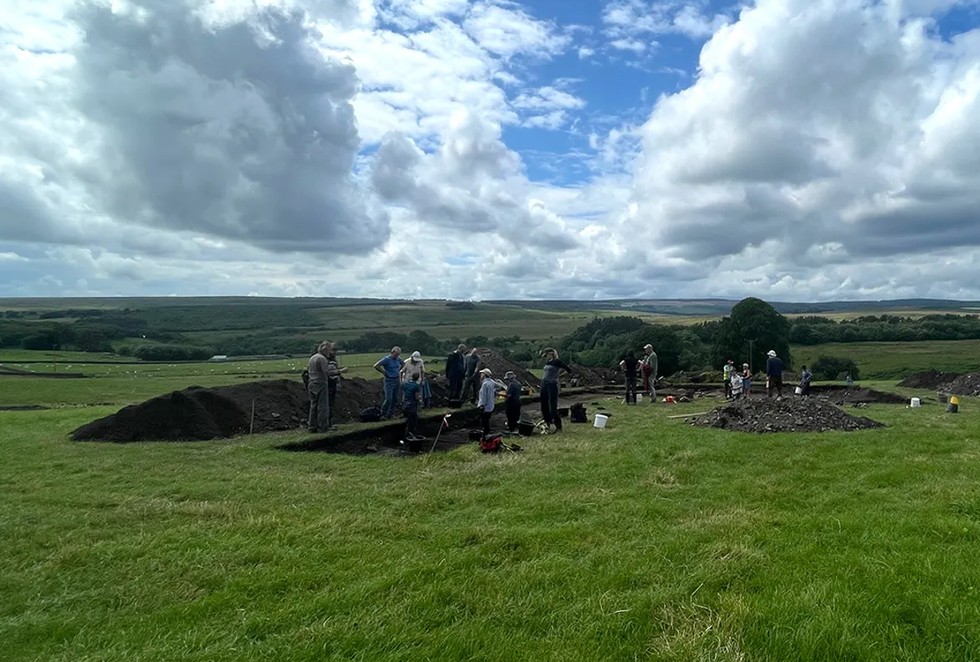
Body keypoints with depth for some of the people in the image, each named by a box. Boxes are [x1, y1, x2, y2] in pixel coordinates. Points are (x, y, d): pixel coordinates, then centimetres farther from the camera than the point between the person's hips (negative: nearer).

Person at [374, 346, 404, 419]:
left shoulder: (398, 359, 5)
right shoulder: (387, 359, -13)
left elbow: (403, 364, 28)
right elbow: (376, 366, -18)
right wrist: (383, 372, -11)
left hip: (397, 380, 6)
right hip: (389, 381, -6)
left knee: (395, 399, 7)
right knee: (388, 399, -13)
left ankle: (391, 414, 17)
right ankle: (383, 415, -2)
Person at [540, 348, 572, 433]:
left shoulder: (557, 362, -9)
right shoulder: (547, 363, 12)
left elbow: (568, 370, -9)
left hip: (552, 385, -8)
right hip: (544, 384, 8)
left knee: (553, 408, -5)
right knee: (544, 407, 10)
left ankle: (558, 427, 6)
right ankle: (547, 425, 22)